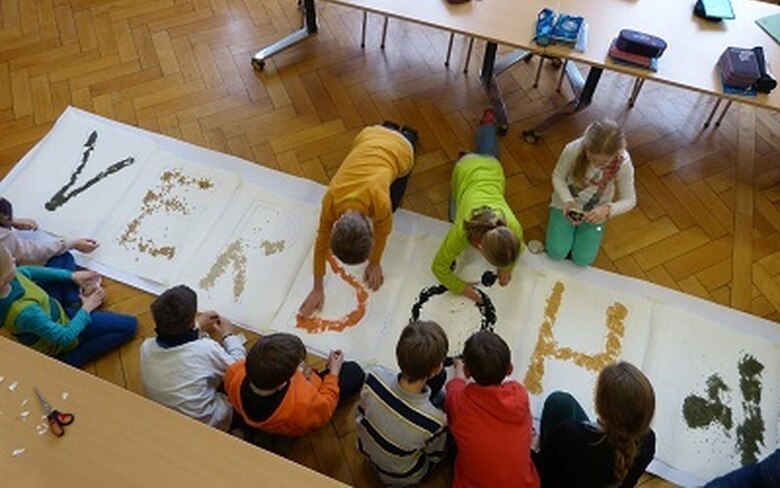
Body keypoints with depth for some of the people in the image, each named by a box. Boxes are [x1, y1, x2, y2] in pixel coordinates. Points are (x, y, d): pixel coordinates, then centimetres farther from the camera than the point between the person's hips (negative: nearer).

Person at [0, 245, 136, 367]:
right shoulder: (25, 313, -45)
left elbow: (29, 272, -1)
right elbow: (65, 337, -30)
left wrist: (72, 276, -4)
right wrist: (87, 308, -16)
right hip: (58, 338, -8)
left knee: (64, 257, 14)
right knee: (129, 325, -14)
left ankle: (73, 306, 9)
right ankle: (69, 361, -6)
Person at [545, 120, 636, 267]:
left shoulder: (623, 163, -28)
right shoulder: (573, 149, -32)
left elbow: (629, 201, -17)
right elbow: (557, 176, -13)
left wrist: (608, 209, -39)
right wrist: (568, 201, -31)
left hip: (595, 211, 1)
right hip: (566, 203, 0)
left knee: (582, 260, -6)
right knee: (556, 253, -10)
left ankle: (580, 232, 25)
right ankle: (569, 228, 22)